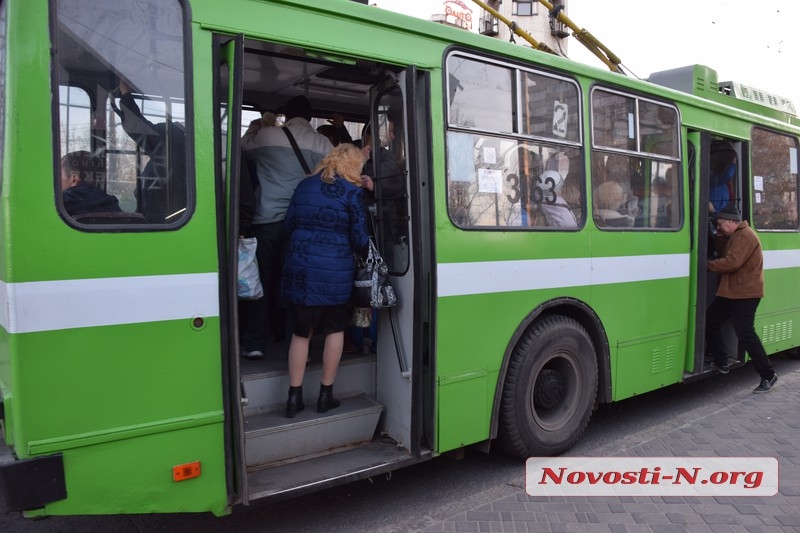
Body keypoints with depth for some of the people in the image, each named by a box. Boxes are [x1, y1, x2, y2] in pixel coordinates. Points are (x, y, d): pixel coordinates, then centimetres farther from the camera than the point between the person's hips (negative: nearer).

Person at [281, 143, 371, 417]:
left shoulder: (304, 185, 12)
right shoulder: (352, 191, -3)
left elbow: (289, 225, 15)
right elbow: (359, 239, -3)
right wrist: (365, 249, 19)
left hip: (299, 268, 4)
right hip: (334, 271, -4)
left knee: (301, 332, 13)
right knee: (335, 329, 14)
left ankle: (294, 397, 15)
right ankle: (325, 395, 19)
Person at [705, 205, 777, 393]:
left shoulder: (744, 236, -16)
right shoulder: (736, 236, 19)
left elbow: (732, 263, -26)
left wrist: (706, 264, -18)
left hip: (745, 294, -11)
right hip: (731, 292, 11)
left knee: (746, 334, -10)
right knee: (710, 321, 11)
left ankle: (768, 375, 0)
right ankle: (721, 362, 21)